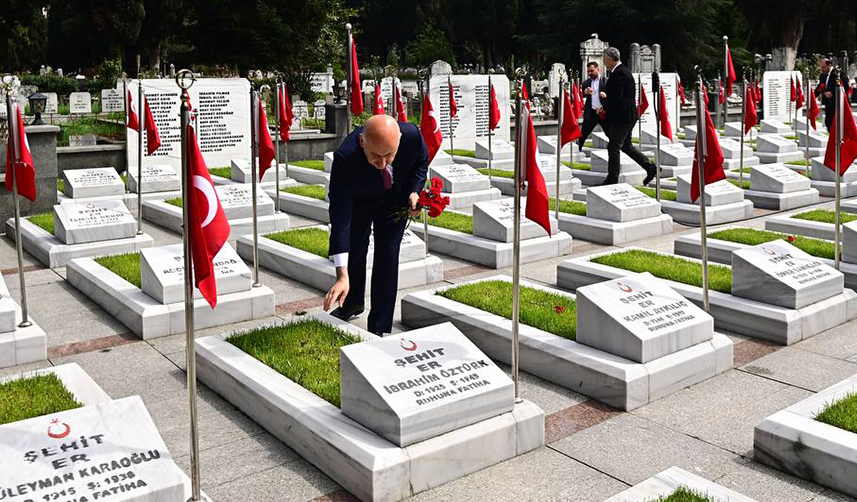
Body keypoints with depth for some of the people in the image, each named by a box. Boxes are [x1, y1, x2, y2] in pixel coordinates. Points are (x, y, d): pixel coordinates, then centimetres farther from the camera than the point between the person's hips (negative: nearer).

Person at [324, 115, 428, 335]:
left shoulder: (412, 135, -37)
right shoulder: (345, 157, -43)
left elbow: (421, 162, -8)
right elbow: (340, 216, -44)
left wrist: (415, 191, -26)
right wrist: (342, 275, -49)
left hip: (395, 197, 0)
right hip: (358, 199, 0)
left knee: (387, 254, -5)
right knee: (354, 250, 17)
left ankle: (379, 330, 6)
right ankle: (352, 303, 46)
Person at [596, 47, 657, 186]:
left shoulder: (619, 73, -19)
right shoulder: (622, 71, 14)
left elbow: (616, 98, -25)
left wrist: (603, 106, -10)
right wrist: (606, 95, 10)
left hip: (622, 117, -11)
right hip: (626, 116, 11)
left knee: (613, 148, -4)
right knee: (626, 146, 19)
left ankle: (612, 180, 2)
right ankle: (650, 167, 21)